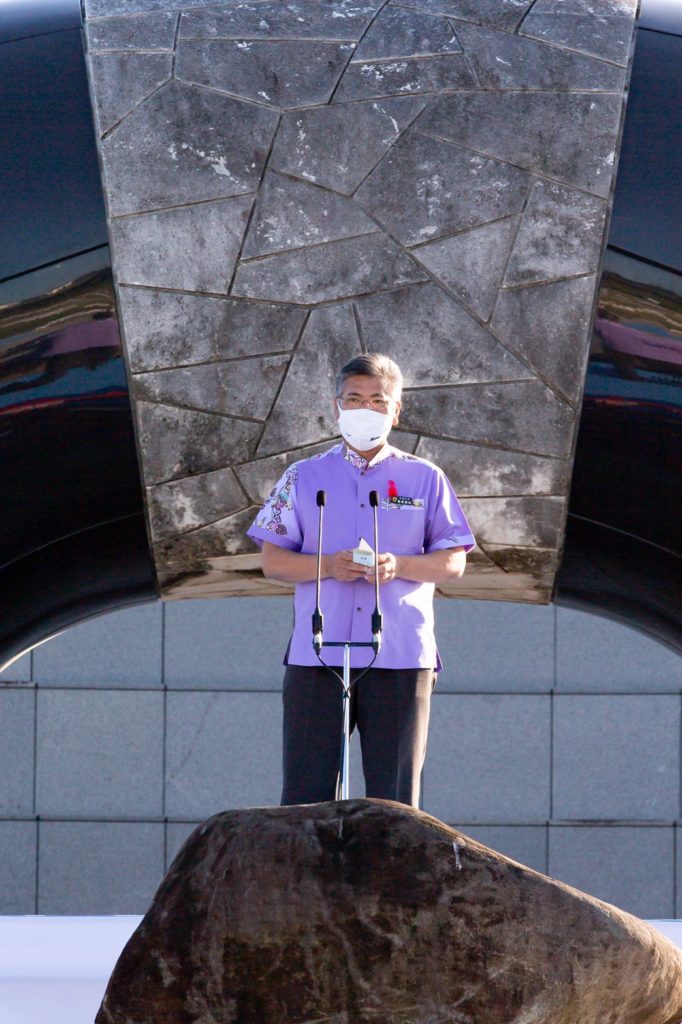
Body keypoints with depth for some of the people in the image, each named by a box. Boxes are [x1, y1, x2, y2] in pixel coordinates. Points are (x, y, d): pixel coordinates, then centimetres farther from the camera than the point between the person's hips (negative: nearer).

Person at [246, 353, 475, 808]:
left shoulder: (426, 479, 11)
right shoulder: (304, 478, 12)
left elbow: (453, 562, 8)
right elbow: (272, 560, 8)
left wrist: (398, 566, -11)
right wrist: (328, 566, -11)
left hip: (401, 656, 0)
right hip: (316, 655, 0)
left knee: (394, 796, 0)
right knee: (307, 787, -2)